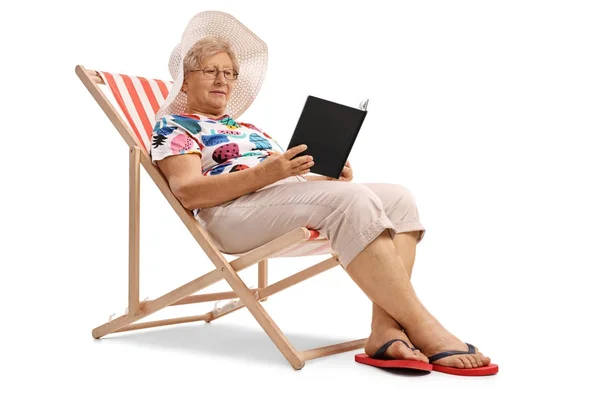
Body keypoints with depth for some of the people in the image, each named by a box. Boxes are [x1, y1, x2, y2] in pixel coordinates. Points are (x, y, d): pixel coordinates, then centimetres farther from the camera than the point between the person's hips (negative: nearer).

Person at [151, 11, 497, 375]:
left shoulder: (250, 129, 34)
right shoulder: (173, 127, 11)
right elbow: (189, 193, -8)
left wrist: (331, 177, 1)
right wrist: (265, 173, -21)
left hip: (292, 200, 8)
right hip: (235, 211, -7)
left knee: (399, 198, -14)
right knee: (351, 201, -32)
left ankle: (386, 329, -30)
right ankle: (422, 328, -31)